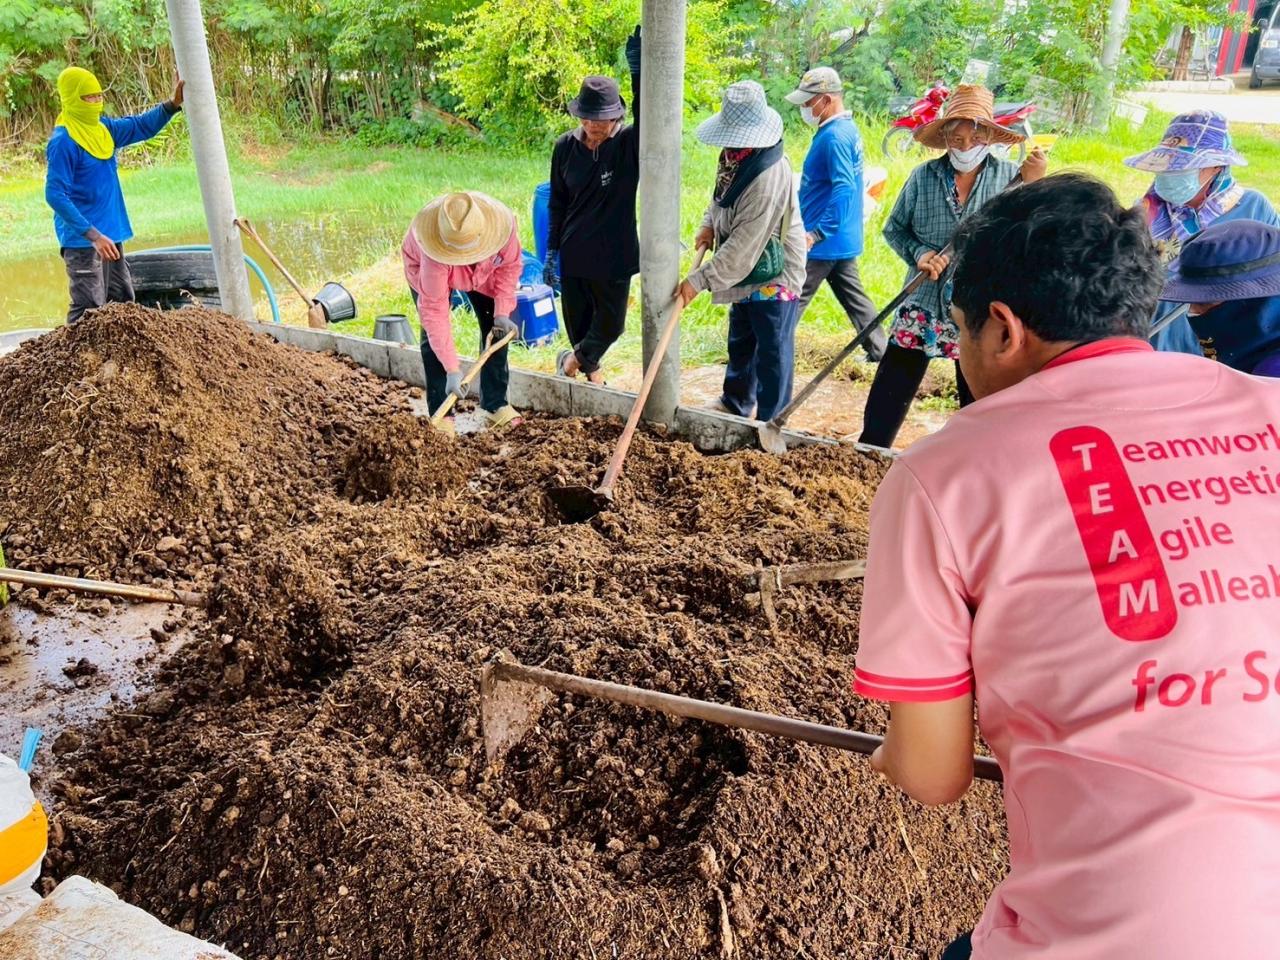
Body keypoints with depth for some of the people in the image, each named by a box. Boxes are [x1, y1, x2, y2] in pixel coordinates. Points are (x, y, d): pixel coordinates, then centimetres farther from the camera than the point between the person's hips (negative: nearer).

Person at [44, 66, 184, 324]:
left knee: (122, 303, 17)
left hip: (110, 235, 9)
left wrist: (173, 104, -3)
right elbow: (55, 195, -20)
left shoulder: (104, 128, 7)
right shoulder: (63, 141, -16)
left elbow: (142, 126, 14)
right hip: (83, 241, -9)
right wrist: (93, 235, -27)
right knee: (89, 312, -9)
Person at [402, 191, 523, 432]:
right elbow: (434, 310, -41)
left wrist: (502, 312, -24)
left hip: (484, 271, 3)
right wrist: (452, 369, -43)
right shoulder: (434, 255, -46)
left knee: (496, 327, -3)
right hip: (425, 269, -3)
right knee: (433, 336, -13)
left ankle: (495, 405, 8)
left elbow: (510, 265, -17)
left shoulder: (502, 224, -39)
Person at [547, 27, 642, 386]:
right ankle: (591, 370, 38)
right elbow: (557, 204, 5)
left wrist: (638, 71, -45)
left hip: (614, 254, -2)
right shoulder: (565, 147, -3)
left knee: (611, 322, 8)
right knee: (578, 319, 14)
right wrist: (551, 253, 5)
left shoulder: (629, 144, -11)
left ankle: (576, 360, 35)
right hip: (573, 254, 2)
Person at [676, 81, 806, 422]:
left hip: (774, 276, -10)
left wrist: (699, 280, -28)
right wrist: (710, 224, -1)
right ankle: (736, 403, 44)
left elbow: (744, 246, -31)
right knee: (740, 343, 25)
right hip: (747, 272, 10)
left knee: (772, 355, 1)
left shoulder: (769, 176, -31)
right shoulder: (736, 155, -3)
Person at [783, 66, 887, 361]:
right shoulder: (847, 128, 12)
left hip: (824, 241, -10)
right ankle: (879, 350, 23)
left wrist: (816, 234, -28)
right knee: (853, 296, 16)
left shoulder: (834, 136, -19)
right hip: (843, 240, 10)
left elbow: (844, 190, -27)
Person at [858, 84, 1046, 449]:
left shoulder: (1011, 177, -3)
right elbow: (894, 228, 6)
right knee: (885, 404, 4)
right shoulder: (923, 176, 0)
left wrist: (1034, 186, -23)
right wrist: (919, 253, -12)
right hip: (922, 308, 1)